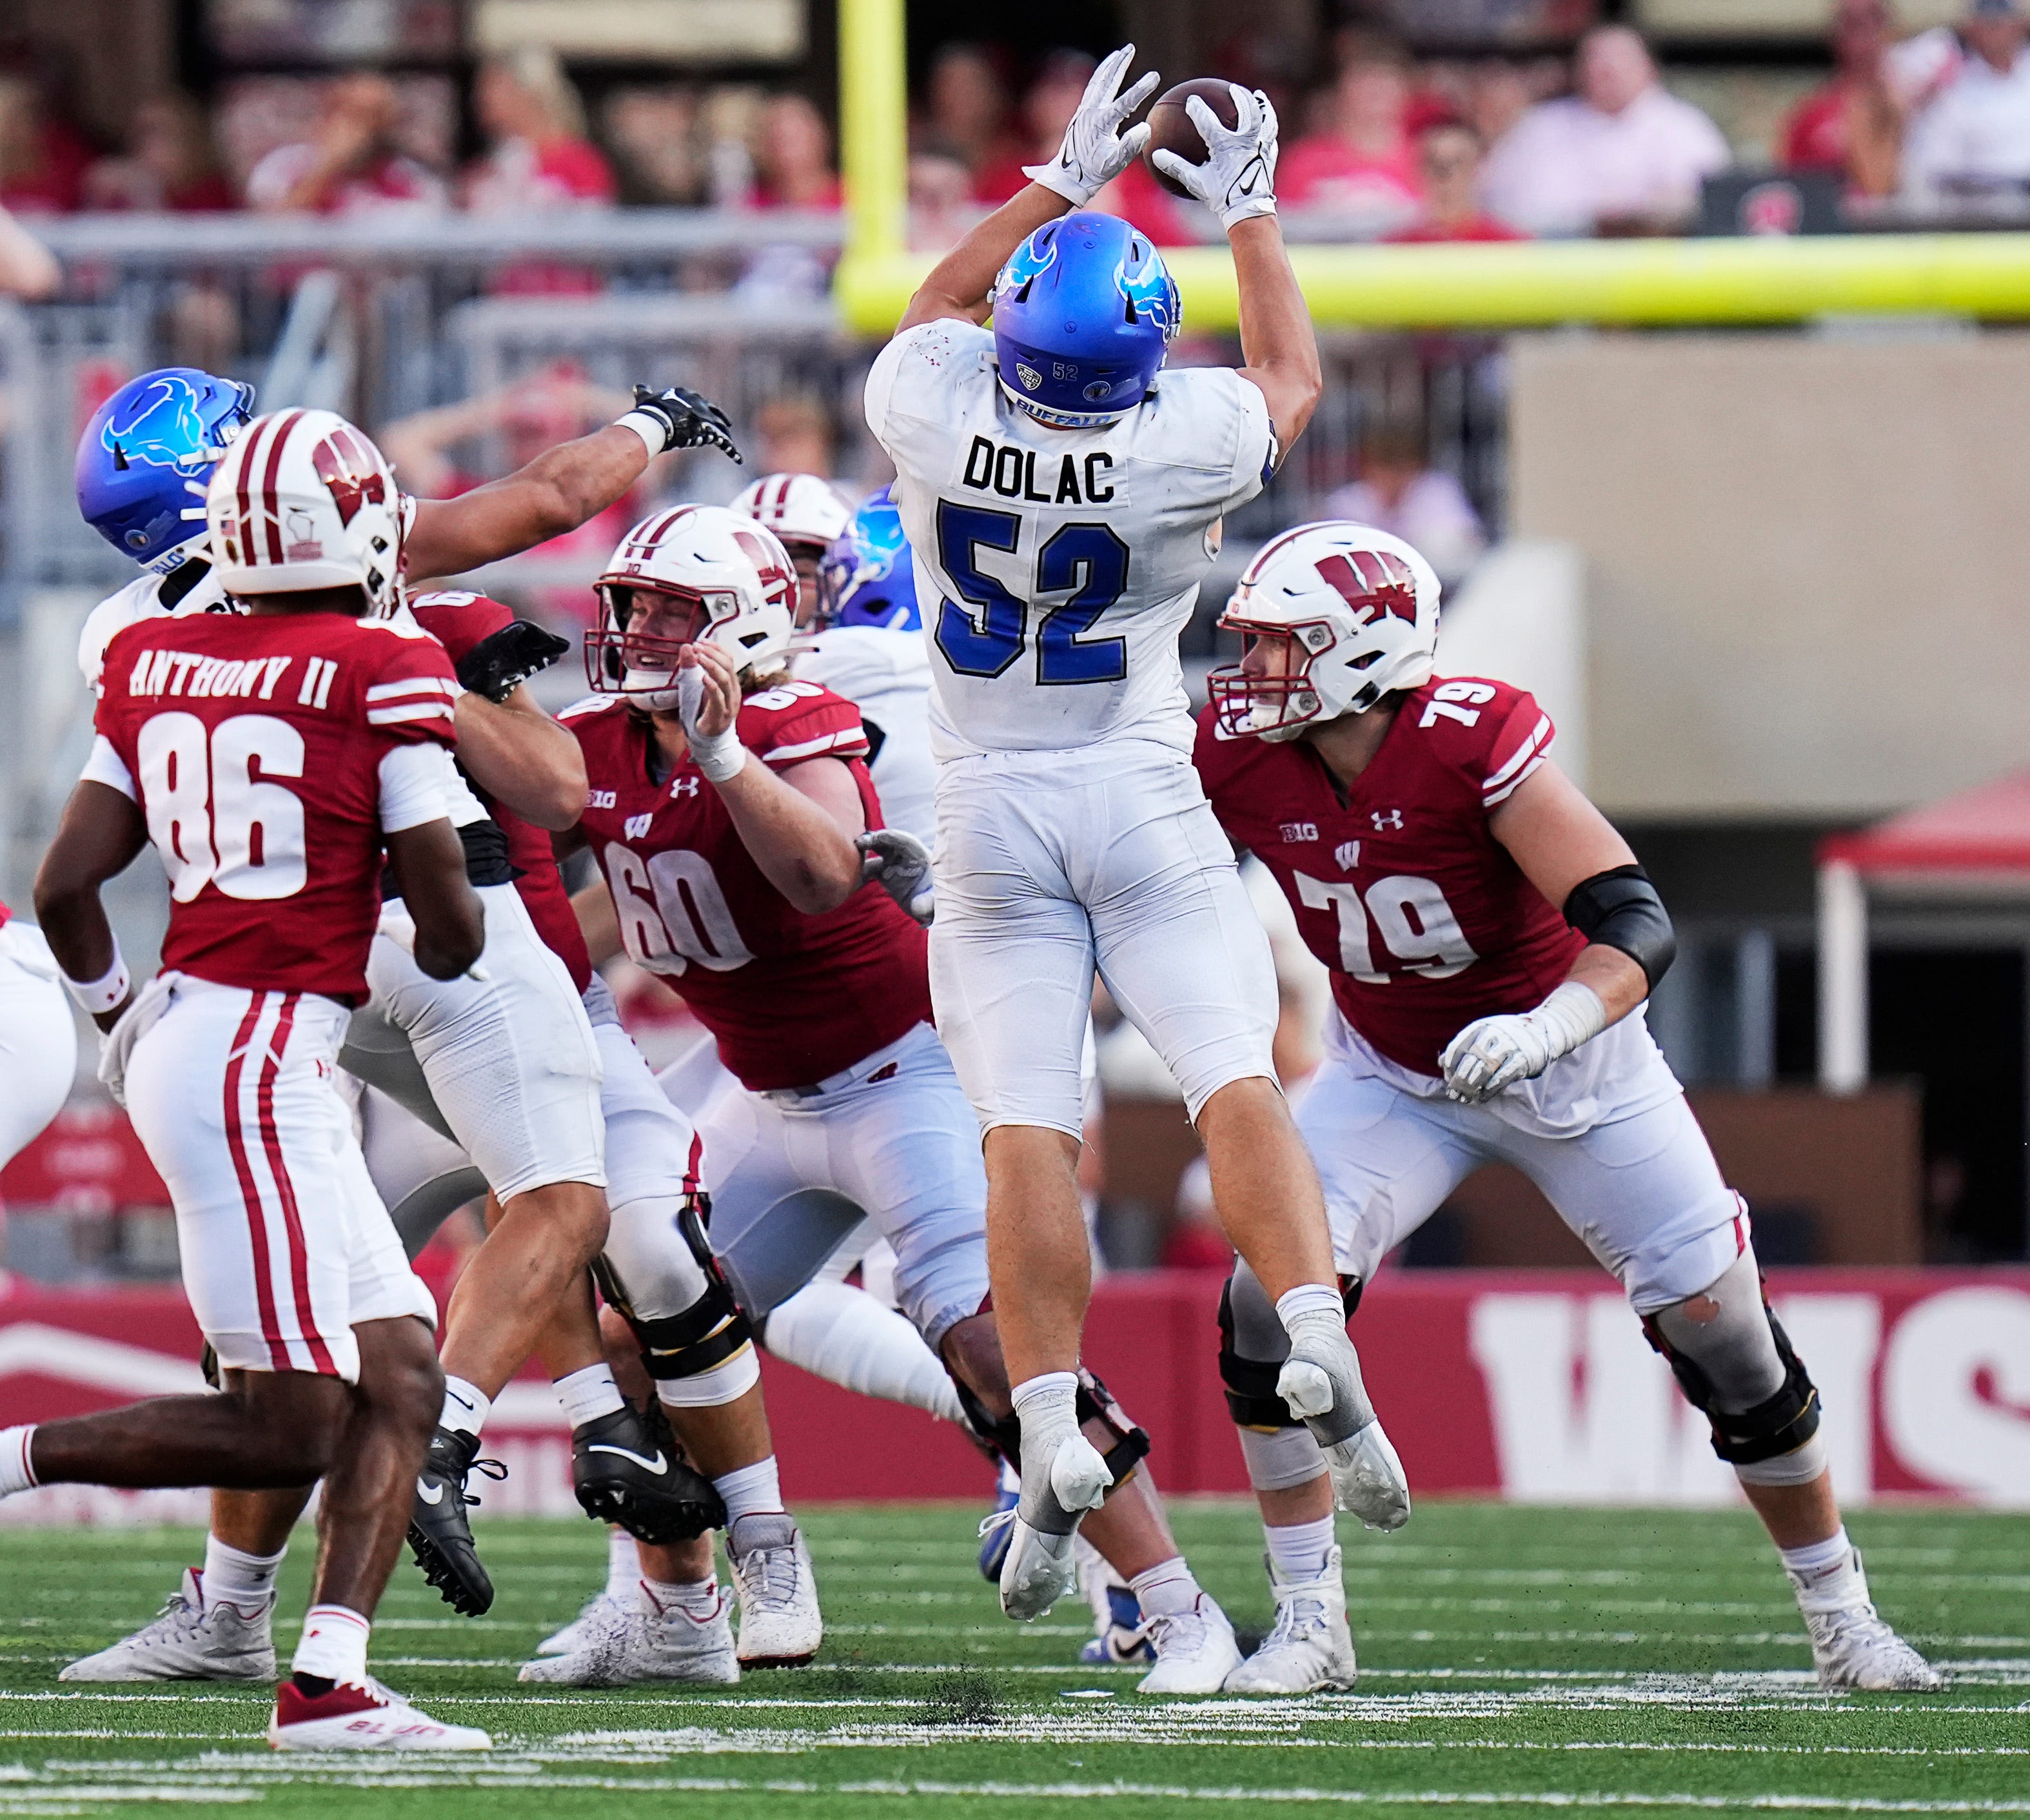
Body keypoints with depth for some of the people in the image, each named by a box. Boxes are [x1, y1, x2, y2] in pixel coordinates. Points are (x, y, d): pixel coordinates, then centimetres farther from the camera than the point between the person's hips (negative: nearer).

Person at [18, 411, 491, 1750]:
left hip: (185, 1030, 8)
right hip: (258, 1061, -8)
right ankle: (8, 1463, -6)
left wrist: (120, 1015, 27)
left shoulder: (158, 663, 10)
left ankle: (327, 1682, -2)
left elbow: (65, 885, 10)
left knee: (401, 1378, 7)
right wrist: (455, 948, 17)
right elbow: (447, 915, -7)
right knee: (292, 1427, -5)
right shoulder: (388, 673, -8)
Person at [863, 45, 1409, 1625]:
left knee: (1027, 1132, -2)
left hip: (993, 812, 1)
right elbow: (1290, 376, 8)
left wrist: (1062, 181, 16)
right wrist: (1251, 214, 17)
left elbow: (940, 301, 12)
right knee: (1236, 1080, -4)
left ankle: (1053, 1432, -10)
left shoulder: (936, 414, -13)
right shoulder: (1183, 446, -16)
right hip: (1145, 802, -1)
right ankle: (1316, 1334, -23)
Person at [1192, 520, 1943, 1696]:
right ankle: (1310, 1622, -6)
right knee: (1274, 1302, -19)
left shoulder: (1477, 742, -31)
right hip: (1394, 1078, 3)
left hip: (1570, 1061, -3)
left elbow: (1638, 927, -36)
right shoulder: (1239, 761, -17)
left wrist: (1544, 1029, -52)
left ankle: (1841, 1613, 18)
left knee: (1725, 1335, -2)